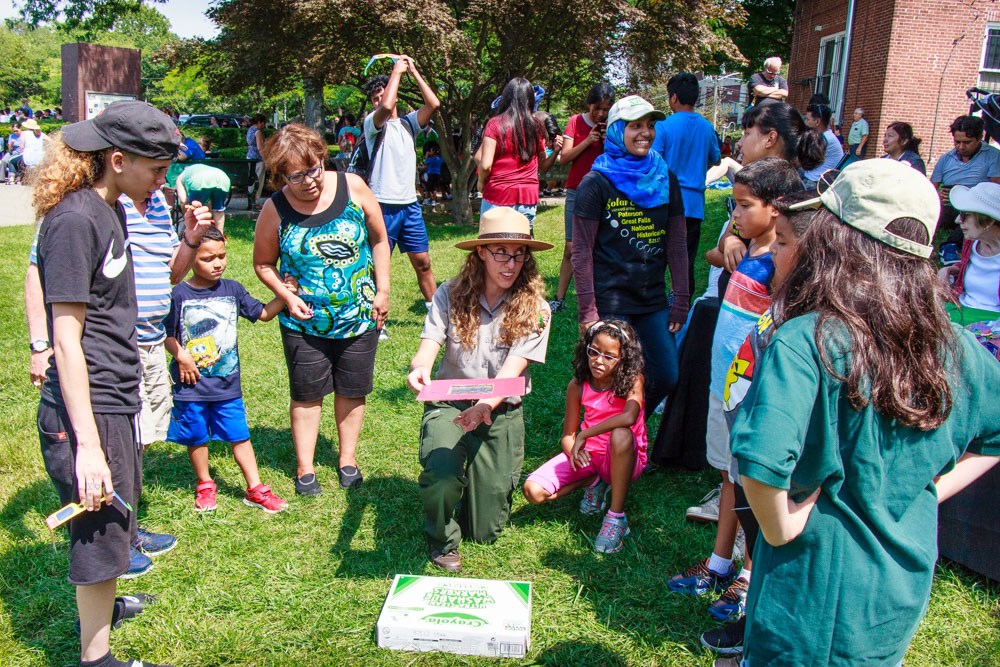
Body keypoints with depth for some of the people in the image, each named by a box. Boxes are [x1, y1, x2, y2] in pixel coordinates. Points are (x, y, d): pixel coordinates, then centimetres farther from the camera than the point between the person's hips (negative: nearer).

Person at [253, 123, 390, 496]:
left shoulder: (352, 187, -8)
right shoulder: (276, 209, -9)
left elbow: (379, 239, 2)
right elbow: (263, 263, 3)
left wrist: (382, 290, -1)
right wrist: (287, 295, -13)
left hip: (359, 317, 1)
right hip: (305, 322, -1)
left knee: (352, 391, 14)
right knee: (307, 395, 10)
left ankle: (347, 460, 31)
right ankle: (305, 468, 25)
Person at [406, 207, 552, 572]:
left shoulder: (535, 309, -8)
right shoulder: (450, 295, -6)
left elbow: (513, 368, -18)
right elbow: (428, 346, -14)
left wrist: (485, 405, -38)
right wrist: (419, 368, -39)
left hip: (502, 414, 1)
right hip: (448, 405, 0)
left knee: (485, 530, 3)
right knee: (441, 474, -33)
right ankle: (442, 543, 1)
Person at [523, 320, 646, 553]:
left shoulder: (632, 380, -16)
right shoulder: (578, 385, -5)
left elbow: (629, 417, -38)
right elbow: (568, 435, 0)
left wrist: (584, 435, -32)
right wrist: (574, 450, -23)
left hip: (623, 458, -4)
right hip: (587, 455, 4)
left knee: (621, 434, -40)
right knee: (533, 491, -14)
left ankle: (616, 518, -24)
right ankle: (594, 482, 12)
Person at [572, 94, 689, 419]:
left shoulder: (666, 179, 8)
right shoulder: (596, 183, -6)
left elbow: (677, 243, 11)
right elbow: (582, 252, -7)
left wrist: (681, 298, 6)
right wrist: (587, 311, -11)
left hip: (654, 300, 5)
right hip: (609, 303, -5)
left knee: (668, 377, 5)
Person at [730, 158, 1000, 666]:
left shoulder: (805, 340, -26)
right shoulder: (954, 349, -5)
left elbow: (762, 458, -38)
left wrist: (781, 530, -19)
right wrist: (923, 494, 9)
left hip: (820, 583, -6)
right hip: (907, 591, 6)